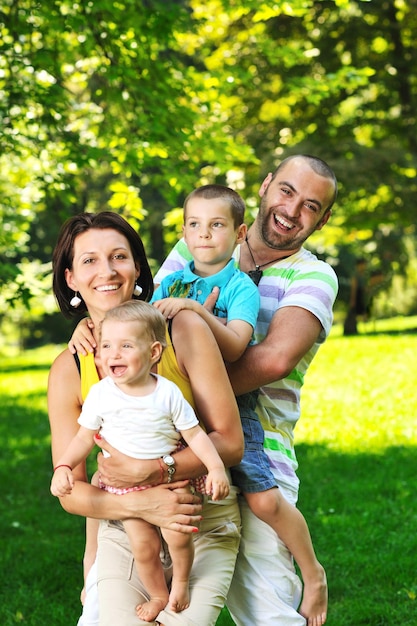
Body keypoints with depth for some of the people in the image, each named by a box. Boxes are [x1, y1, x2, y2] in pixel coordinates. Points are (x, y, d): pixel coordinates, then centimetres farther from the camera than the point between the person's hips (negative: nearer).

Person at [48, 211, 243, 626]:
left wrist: (149, 470, -19)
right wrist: (141, 504, -18)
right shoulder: (68, 370, -3)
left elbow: (230, 443, -7)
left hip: (203, 526, -1)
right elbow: (70, 490, -1)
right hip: (124, 528, 1)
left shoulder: (184, 330, -9)